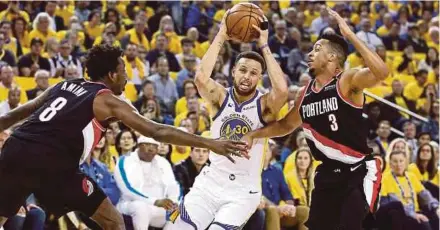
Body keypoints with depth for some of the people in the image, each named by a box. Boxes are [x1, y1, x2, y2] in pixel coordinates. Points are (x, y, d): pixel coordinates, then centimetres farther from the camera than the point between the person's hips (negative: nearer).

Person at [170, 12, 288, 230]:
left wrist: (264, 46, -24)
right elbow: (201, 78, -25)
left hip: (243, 191, -3)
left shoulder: (264, 105, -9)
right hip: (210, 182, 3)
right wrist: (221, 37, -21)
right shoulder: (221, 97, -4)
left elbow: (282, 90, -32)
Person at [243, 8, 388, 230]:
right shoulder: (305, 93, 9)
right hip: (328, 173, 7)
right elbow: (287, 124, 27)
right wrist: (254, 134, 15)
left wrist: (349, 34, -35)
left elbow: (381, 73, -34)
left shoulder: (348, 81, -13)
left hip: (359, 171, -7)